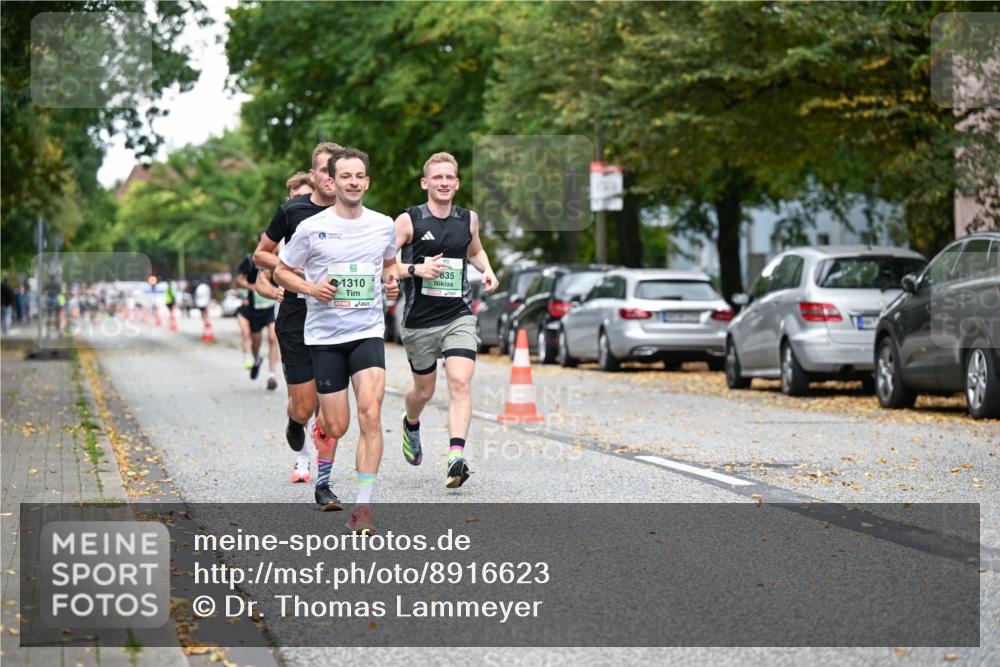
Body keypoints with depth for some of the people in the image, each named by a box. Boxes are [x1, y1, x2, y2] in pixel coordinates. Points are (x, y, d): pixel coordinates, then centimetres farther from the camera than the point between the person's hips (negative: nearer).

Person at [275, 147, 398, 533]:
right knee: (335, 426, 2)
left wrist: (391, 281, 2)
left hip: (368, 331, 1)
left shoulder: (384, 226, 4)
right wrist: (311, 288, -12)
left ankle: (363, 506, -17)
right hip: (324, 335, -1)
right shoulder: (312, 228, -5)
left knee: (370, 415, -18)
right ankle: (322, 481, 36)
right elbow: (281, 272, 6)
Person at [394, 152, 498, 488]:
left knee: (461, 383, -18)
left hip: (459, 316, 1)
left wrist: (487, 270, 8)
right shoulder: (409, 220, -6)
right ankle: (411, 424, 49)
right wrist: (415, 269, -22)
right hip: (420, 320, -1)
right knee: (424, 390, 14)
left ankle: (456, 458, -26)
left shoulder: (469, 219, 6)